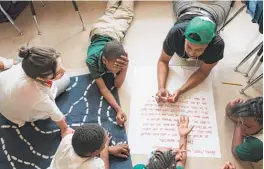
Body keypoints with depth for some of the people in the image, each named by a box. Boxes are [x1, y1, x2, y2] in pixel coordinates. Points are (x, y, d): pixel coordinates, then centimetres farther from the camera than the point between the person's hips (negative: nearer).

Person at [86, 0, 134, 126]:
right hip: (98, 32, 1)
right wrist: (118, 109, -62)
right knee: (110, 13, 33)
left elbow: (117, 84, -39)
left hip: (115, 33, 0)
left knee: (125, 14, 32)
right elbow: (102, 88, -47)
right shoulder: (92, 60, -48)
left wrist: (125, 68, -60)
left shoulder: (120, 58, -46)